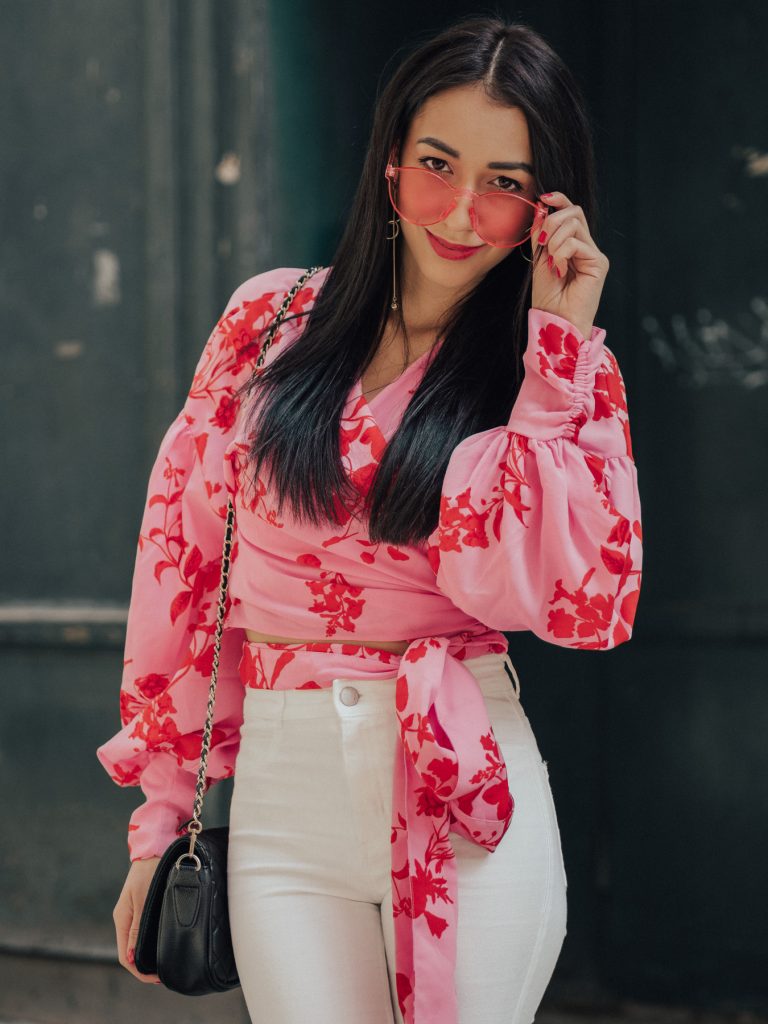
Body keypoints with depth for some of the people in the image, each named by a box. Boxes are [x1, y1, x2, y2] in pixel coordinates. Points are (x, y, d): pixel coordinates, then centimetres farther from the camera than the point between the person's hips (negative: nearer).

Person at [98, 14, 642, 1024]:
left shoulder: (570, 378, 3)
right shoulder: (271, 318, 4)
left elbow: (582, 604, -14)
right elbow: (182, 557, 6)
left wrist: (558, 352, -12)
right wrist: (161, 818, 6)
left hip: (466, 798, -1)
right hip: (282, 797, 1)